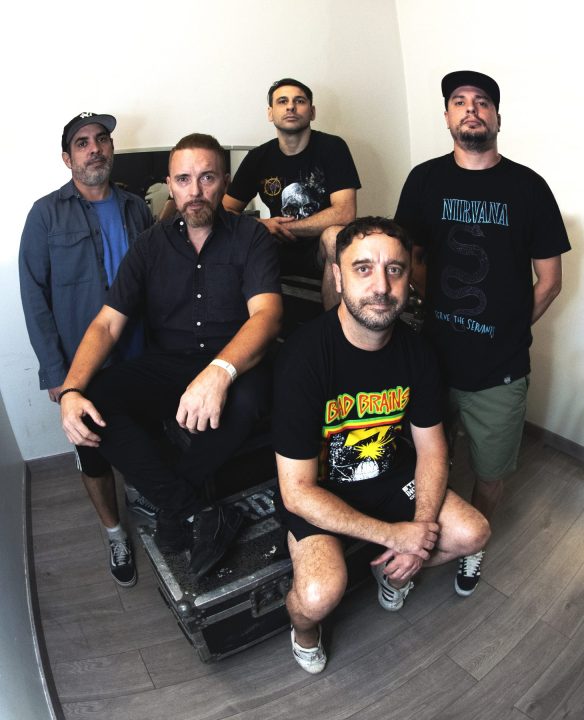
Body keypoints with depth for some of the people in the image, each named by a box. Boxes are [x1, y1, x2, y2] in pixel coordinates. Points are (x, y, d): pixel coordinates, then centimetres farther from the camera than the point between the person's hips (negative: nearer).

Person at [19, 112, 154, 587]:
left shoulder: (136, 209, 5)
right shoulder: (48, 214, -5)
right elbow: (35, 298, -6)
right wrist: (55, 372, -10)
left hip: (142, 362, 3)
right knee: (94, 453, 12)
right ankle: (116, 534, 35)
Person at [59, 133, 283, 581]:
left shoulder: (251, 237, -2)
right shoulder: (151, 245, 7)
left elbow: (266, 313, -19)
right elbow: (107, 323, 0)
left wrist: (220, 371, -40)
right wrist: (71, 389, -19)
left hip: (233, 365, -2)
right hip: (165, 366, 3)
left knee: (249, 397, -37)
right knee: (94, 403, -23)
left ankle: (170, 504, -10)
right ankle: (198, 514, -18)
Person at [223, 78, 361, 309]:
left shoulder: (332, 147, -6)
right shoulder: (258, 157, 5)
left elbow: (344, 213, -18)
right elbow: (225, 211, 3)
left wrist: (282, 227, -15)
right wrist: (262, 225, -18)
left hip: (321, 249, -2)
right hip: (280, 250, 3)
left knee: (335, 235, -36)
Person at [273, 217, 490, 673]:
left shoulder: (415, 350, -10)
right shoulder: (305, 357, -29)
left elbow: (432, 450, 0)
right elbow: (297, 491, -24)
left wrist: (419, 534, -14)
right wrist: (393, 534, -21)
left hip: (389, 473, 6)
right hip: (317, 489, -5)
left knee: (472, 533, -5)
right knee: (322, 593, -27)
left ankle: (392, 571, 26)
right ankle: (304, 628, 13)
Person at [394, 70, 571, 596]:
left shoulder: (527, 187, -3)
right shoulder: (425, 180, 1)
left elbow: (549, 280, 2)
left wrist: (509, 331, 3)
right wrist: (444, 309, 1)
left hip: (500, 371, 0)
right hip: (433, 356, 1)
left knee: (491, 474, 14)